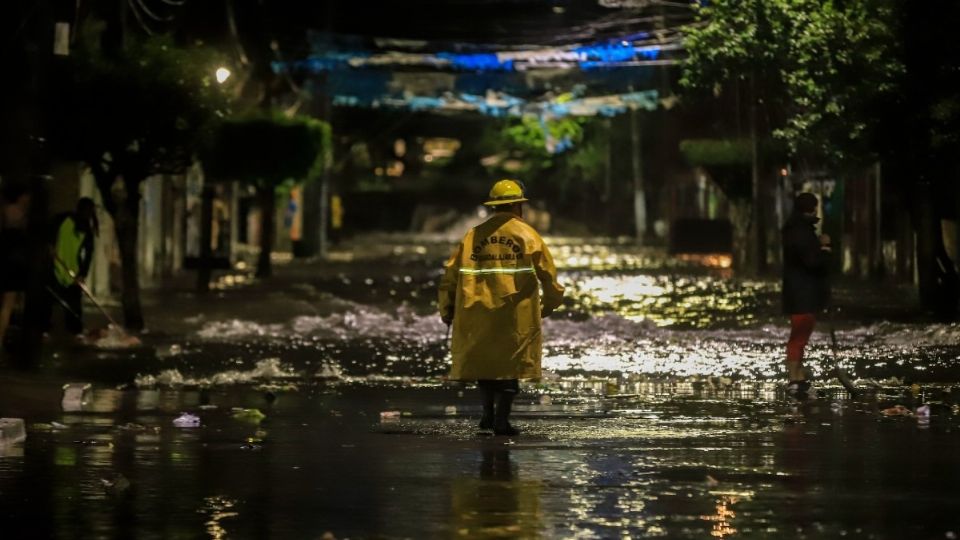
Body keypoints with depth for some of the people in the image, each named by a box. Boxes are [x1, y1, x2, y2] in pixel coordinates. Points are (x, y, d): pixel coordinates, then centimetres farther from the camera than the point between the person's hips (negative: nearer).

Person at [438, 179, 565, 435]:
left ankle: (489, 412, 14)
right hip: (515, 315, -2)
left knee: (481, 359, 19)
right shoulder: (527, 235, 1)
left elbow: (451, 272, 5)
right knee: (510, 364, 4)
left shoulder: (474, 235, 7)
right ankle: (501, 420, -1)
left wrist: (446, 309, 13)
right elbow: (548, 274, -1)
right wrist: (551, 303, 15)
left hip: (477, 312, 3)